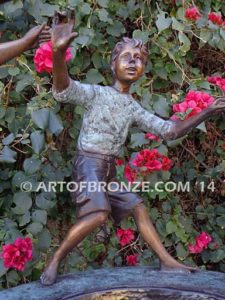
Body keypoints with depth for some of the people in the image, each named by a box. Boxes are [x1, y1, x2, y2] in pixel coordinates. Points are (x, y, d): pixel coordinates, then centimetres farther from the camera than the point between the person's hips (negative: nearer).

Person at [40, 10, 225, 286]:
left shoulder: (134, 108, 12)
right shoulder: (96, 93, -6)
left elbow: (168, 130, 14)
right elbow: (63, 91, -27)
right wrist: (59, 52, -47)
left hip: (109, 169, 7)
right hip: (88, 163, -7)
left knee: (138, 209, 7)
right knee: (99, 213, -27)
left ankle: (168, 261, 16)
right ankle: (54, 262, -14)